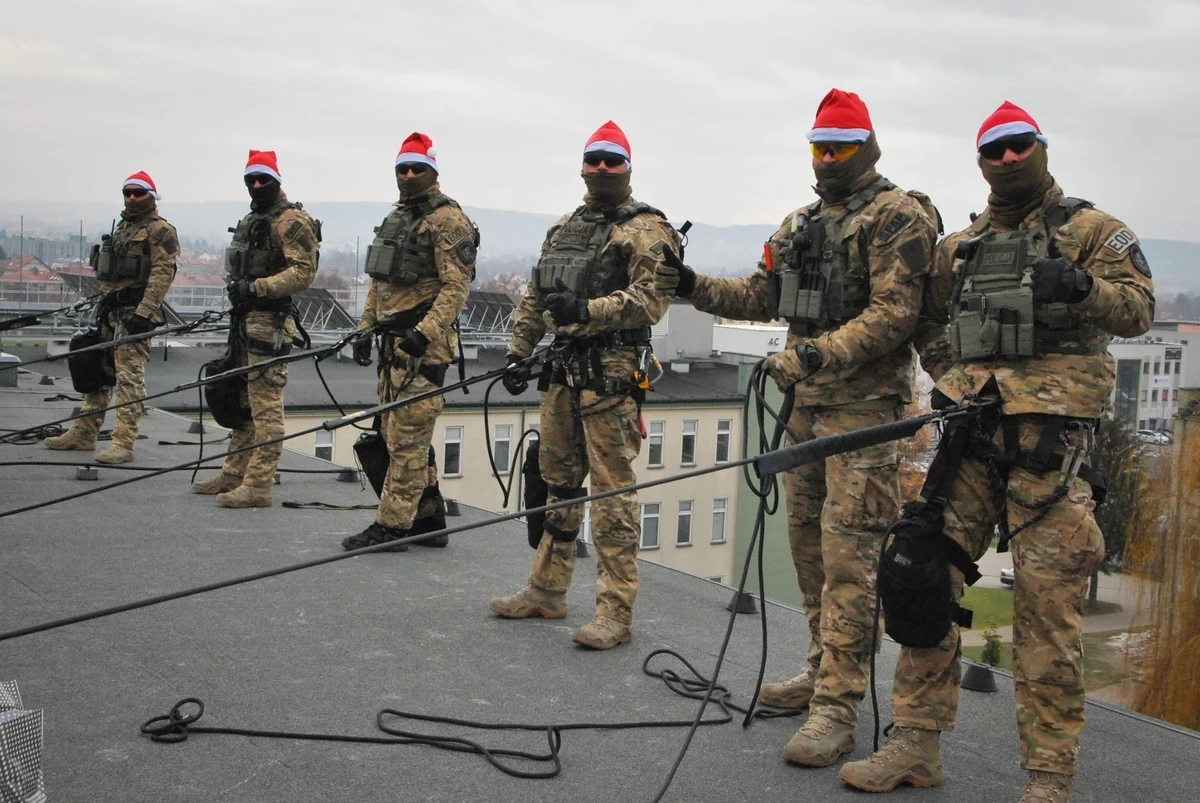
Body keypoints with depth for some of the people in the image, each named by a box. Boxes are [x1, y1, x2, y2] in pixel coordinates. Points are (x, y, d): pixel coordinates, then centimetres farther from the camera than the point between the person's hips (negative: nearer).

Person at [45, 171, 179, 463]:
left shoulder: (160, 230, -6)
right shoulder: (122, 227, 22)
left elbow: (162, 274, -16)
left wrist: (143, 313, -23)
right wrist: (103, 305, 19)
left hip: (135, 312, -9)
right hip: (110, 312, 9)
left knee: (129, 377, -11)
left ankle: (124, 442, -12)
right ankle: (83, 433, 21)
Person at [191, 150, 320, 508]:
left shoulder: (291, 220, -9)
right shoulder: (252, 219, 21)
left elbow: (304, 272, -18)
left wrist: (256, 288, -22)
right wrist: (238, 290, 20)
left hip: (270, 321, -10)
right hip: (246, 318, 10)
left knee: (266, 404, -10)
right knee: (244, 401, 15)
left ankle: (258, 485, -9)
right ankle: (233, 475, 24)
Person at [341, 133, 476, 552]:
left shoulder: (448, 220, -8)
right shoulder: (396, 216, 19)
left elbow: (456, 286, -16)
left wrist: (425, 332, -25)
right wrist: (365, 328, 18)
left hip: (424, 343, -10)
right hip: (394, 340, 10)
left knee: (407, 436, -8)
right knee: (404, 435, 12)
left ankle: (392, 525, -4)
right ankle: (429, 520, 20)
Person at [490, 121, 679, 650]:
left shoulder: (646, 229, -4)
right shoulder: (564, 227, 20)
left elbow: (651, 297, -18)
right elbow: (535, 295, 23)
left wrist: (587, 309, -27)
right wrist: (519, 349, 14)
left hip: (611, 372, -8)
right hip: (563, 368, 8)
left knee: (612, 490, -8)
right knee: (559, 480, 15)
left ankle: (616, 611, -3)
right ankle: (547, 590, 27)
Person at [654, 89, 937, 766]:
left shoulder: (899, 217, -6)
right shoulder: (801, 223, 19)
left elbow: (893, 313, -17)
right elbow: (762, 297, 19)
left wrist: (819, 352, -29)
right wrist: (693, 286, 5)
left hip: (865, 405, -8)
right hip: (807, 403, 8)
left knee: (848, 555, -10)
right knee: (809, 541, 14)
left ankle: (837, 709, -8)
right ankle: (823, 671, 28)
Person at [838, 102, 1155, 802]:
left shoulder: (1090, 230, 10)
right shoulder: (961, 247, 23)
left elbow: (1138, 307, -1)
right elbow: (931, 327, 27)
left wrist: (1083, 286, -20)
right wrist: (951, 376, 10)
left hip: (1051, 428, -4)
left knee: (1048, 594, -7)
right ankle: (917, 744, 12)